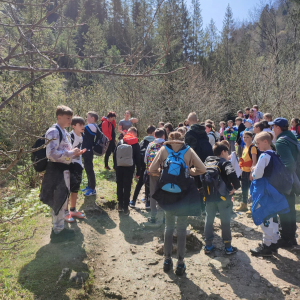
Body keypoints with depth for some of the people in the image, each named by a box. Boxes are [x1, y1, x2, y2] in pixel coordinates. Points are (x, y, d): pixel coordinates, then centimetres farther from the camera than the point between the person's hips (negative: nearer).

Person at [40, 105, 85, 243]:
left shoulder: (65, 133, 14)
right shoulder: (53, 132, -17)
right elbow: (51, 154, -26)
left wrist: (74, 153, 6)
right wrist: (71, 153, -22)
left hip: (64, 169, 10)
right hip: (56, 169, -10)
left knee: (61, 200, 17)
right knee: (59, 201, -1)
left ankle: (59, 228, 30)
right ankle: (57, 232, 12)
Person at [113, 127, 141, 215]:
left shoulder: (120, 142, 2)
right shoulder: (136, 144, -5)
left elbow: (114, 155, 4)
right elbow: (138, 159, -5)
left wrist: (115, 166, 13)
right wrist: (138, 172, 0)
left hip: (119, 168, 3)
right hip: (129, 169, -2)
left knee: (119, 186, 14)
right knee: (127, 188, 3)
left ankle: (120, 205, 22)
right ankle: (125, 208, 6)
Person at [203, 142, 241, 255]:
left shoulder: (207, 162, 12)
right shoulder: (225, 162, -7)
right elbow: (231, 174, -27)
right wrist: (236, 187, -14)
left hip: (209, 197, 5)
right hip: (223, 196, -4)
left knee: (209, 220, 13)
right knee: (225, 222, 8)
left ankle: (208, 246, 20)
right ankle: (228, 247, 18)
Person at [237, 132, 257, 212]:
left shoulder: (252, 147, -14)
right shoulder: (245, 147, 12)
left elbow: (254, 161, -18)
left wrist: (252, 172, -21)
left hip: (249, 171, -9)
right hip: (244, 171, 9)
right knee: (244, 188, 17)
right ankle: (244, 205, 29)